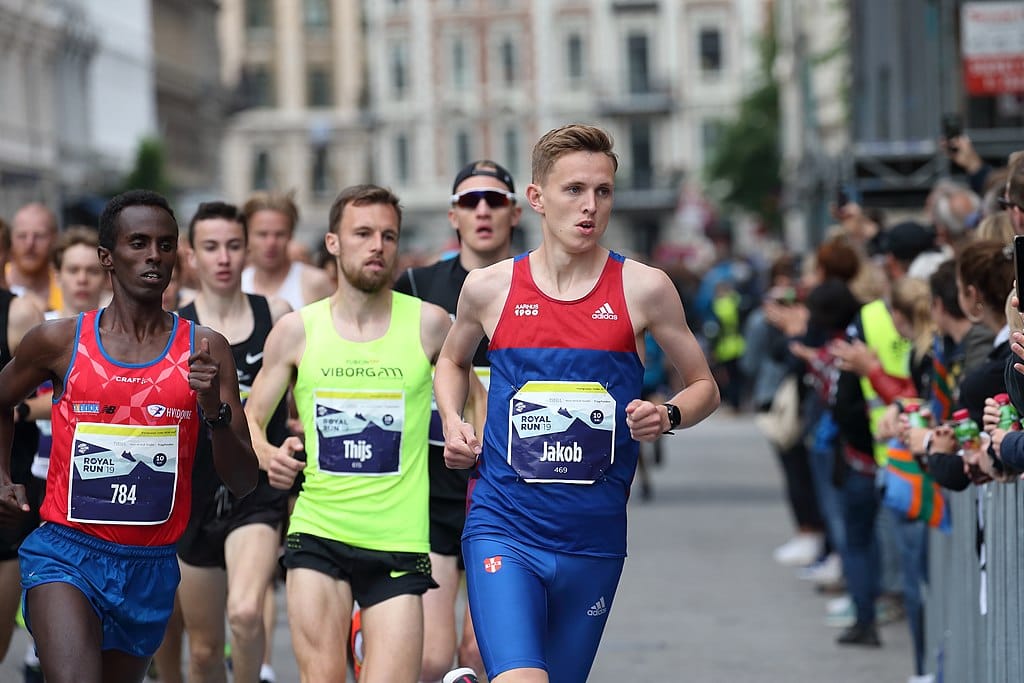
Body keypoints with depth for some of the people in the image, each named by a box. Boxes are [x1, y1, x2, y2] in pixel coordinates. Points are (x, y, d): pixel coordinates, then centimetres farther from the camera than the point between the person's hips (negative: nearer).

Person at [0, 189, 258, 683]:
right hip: (66, 554, -2)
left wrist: (215, 410, -17)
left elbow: (244, 484, -1)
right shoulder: (59, 341, -1)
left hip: (151, 568, 3)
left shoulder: (204, 351, 1)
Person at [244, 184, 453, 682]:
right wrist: (269, 456, -10)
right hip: (317, 533, 1)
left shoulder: (428, 324, 0)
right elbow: (248, 423, 10)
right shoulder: (296, 330, 3)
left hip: (399, 544, -1)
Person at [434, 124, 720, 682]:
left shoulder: (643, 289, -1)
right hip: (503, 528, -2)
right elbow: (452, 362, 22)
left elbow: (703, 385, 10)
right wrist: (452, 423, 4)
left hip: (594, 538, 2)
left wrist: (668, 417, -11)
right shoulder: (490, 287, 2)